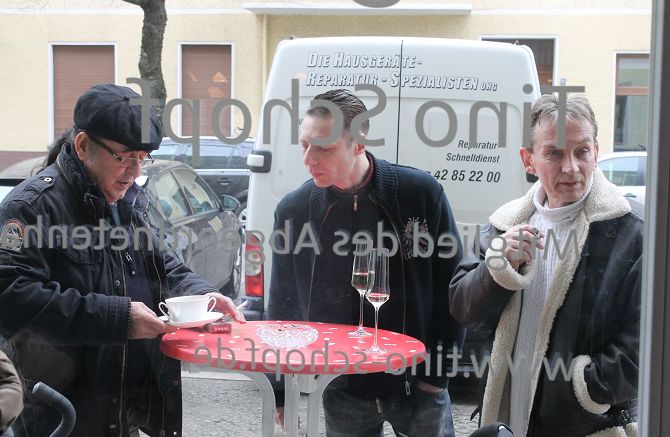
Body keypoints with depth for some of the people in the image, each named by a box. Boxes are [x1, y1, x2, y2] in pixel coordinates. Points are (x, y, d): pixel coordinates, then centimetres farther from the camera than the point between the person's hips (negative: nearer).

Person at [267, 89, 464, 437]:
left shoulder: (422, 193, -11)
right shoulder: (292, 210, -4)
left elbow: (451, 287, -3)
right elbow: (283, 307, 6)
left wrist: (438, 371, -5)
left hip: (417, 383, -1)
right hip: (343, 391, 1)